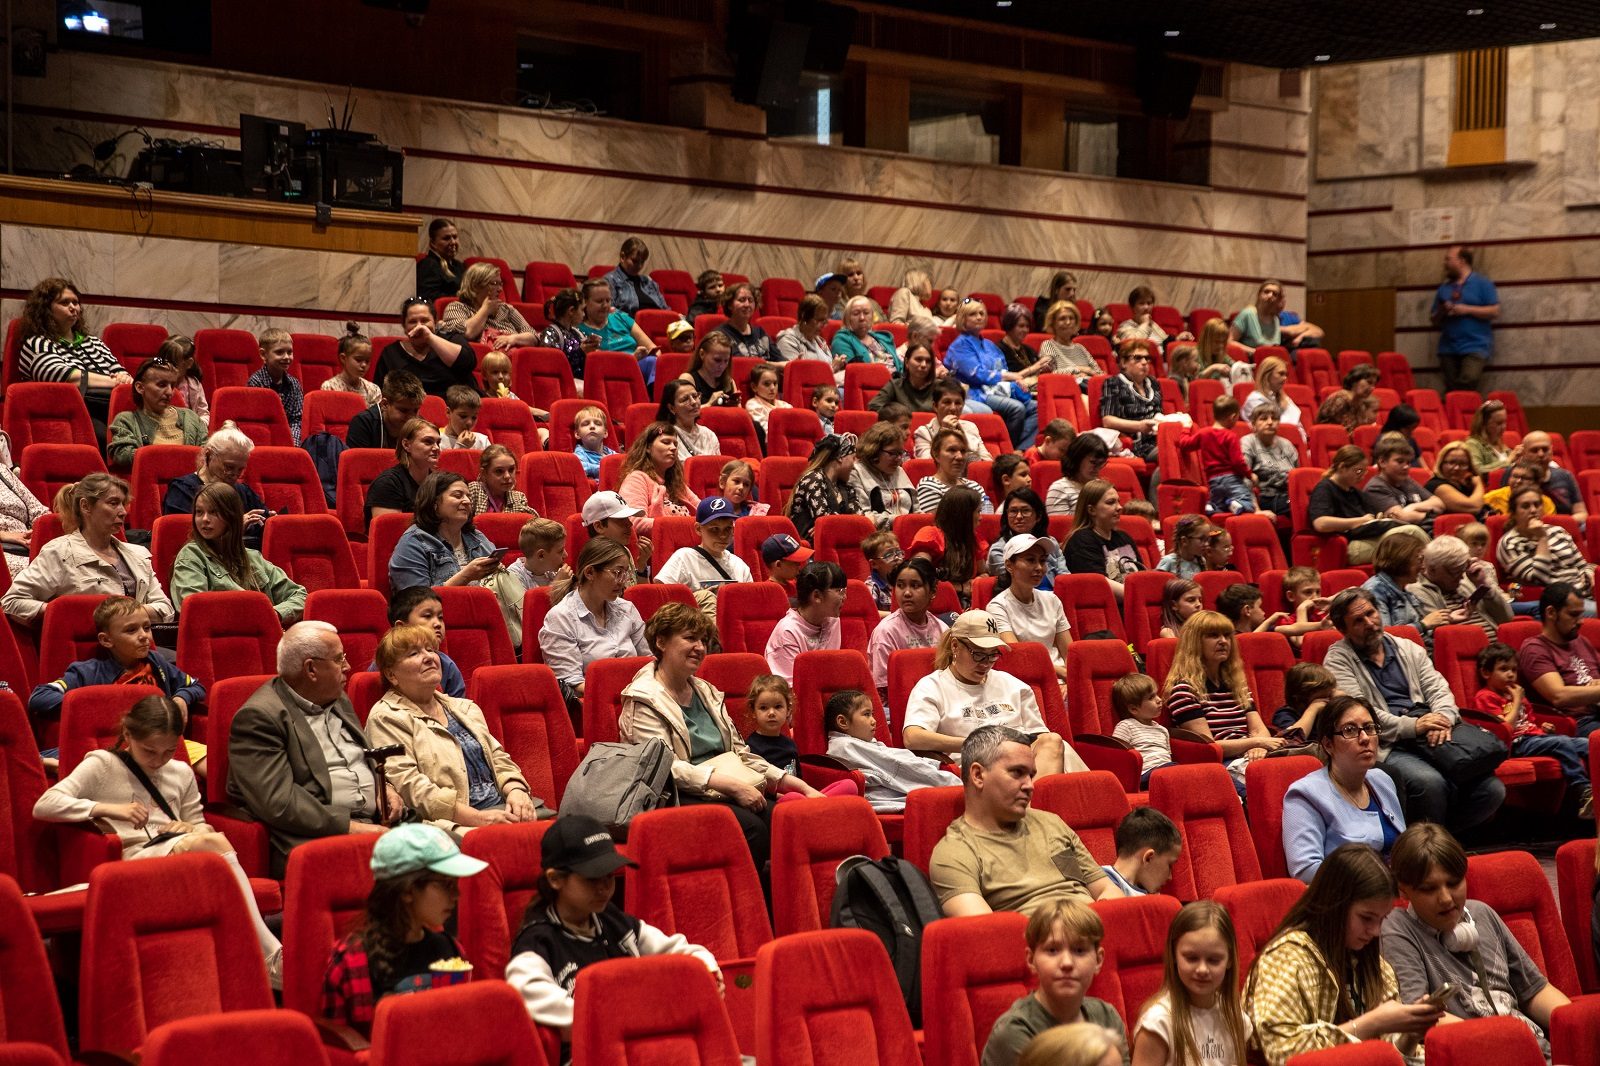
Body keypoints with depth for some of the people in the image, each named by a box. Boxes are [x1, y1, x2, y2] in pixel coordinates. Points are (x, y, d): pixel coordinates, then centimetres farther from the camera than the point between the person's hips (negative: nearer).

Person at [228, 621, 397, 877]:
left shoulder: (339, 702, 21)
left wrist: (385, 788, 10)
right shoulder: (259, 717, -7)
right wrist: (350, 827, -18)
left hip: (374, 825, 8)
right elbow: (278, 803, -16)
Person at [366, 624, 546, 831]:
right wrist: (478, 817, -19)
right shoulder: (386, 718, 0)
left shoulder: (464, 708, 24)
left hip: (501, 807, 7)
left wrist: (516, 790, -2)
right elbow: (410, 787, -11)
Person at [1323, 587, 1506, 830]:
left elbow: (1438, 690, 15)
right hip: (1388, 747, -5)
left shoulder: (1407, 649, 23)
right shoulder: (1338, 659, 6)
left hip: (1432, 740, 5)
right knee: (1430, 783, -37)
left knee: (1492, 790, -17)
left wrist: (1442, 720, -9)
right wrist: (1411, 726, -17)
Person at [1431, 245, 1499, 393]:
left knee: (1468, 380, -26)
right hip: (1448, 348, 5)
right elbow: (1434, 320, 19)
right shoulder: (1444, 288, 17)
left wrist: (1467, 310, -12)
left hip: (1475, 347, -5)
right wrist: (1442, 312, -4)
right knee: (1451, 390, 3)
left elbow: (1495, 311, -5)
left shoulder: (1482, 284, 3)